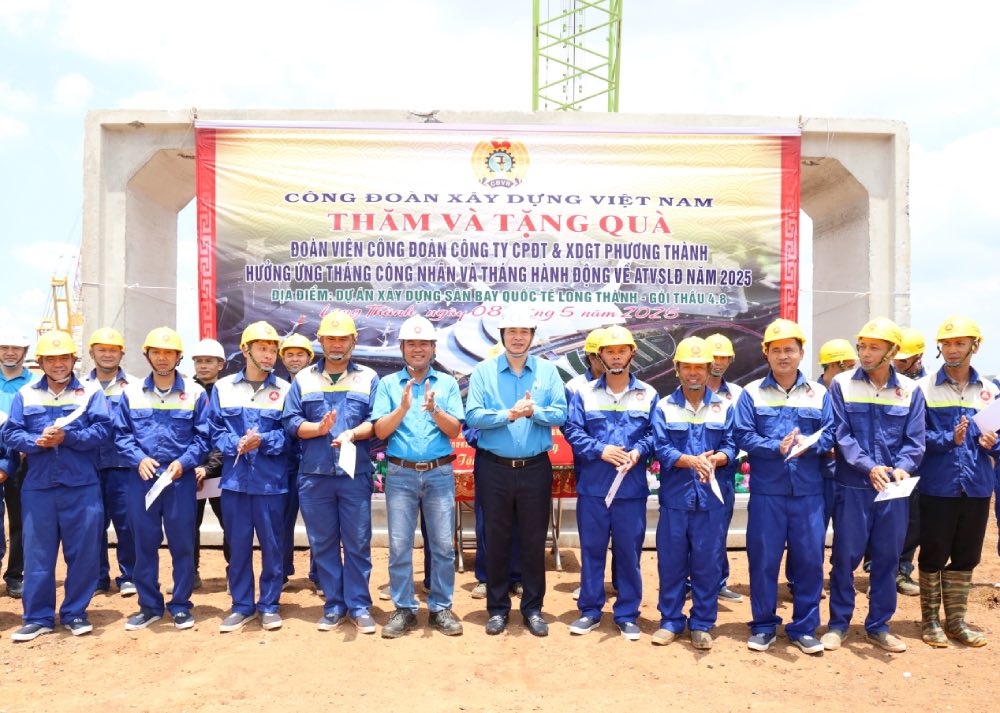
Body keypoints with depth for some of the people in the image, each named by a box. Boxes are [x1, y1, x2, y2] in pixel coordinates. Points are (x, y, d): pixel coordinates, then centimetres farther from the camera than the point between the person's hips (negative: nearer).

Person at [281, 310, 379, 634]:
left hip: (355, 474, -1)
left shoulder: (369, 378, 7)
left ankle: (359, 606, 14)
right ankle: (333, 606, 20)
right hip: (314, 475, 2)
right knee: (323, 543, 8)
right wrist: (320, 428, -15)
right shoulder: (304, 379, 10)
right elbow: (290, 422, 2)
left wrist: (352, 433, -20)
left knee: (358, 543, 2)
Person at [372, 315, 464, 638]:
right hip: (401, 473, 0)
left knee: (443, 545, 4)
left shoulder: (447, 383, 6)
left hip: (439, 473, 0)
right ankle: (404, 609, 17)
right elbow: (380, 431, -2)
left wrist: (434, 409, -19)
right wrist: (403, 407, -17)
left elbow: (454, 431, -2)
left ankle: (441, 608, 17)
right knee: (399, 546, 4)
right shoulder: (388, 384, 6)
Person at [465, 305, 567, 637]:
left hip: (535, 469, 1)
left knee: (534, 540, 8)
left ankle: (533, 608, 22)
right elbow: (473, 416, -10)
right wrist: (508, 414, -23)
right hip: (494, 469, -1)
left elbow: (560, 414, -5)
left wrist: (534, 411, -23)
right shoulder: (484, 371, 0)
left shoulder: (547, 370, 3)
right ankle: (497, 608, 22)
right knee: (497, 540, 9)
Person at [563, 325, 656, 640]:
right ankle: (590, 611, 21)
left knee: (629, 552, 6)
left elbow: (655, 434, 3)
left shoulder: (648, 394, 5)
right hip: (592, 487, 0)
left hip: (632, 488, 0)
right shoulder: (584, 393, 5)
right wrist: (600, 450, -16)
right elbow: (572, 431, -2)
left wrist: (638, 451, -15)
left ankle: (627, 615, 20)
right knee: (591, 550, 8)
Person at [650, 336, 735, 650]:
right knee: (670, 562, 6)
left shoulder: (724, 407, 8)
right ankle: (670, 621, 20)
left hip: (710, 498, 1)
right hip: (674, 497, 0)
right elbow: (661, 449, -6)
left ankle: (702, 624, 19)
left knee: (707, 564, 6)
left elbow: (730, 448, 2)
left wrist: (714, 459, -20)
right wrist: (691, 461, -22)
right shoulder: (664, 407, 4)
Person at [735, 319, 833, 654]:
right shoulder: (752, 392, 4)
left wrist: (808, 445, -17)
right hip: (766, 491, -1)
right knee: (763, 559, 3)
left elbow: (829, 434, 3)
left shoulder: (819, 393, 10)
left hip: (809, 491, 2)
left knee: (809, 559, 5)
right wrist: (777, 447, -19)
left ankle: (804, 627, 20)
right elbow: (743, 436, -4)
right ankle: (763, 626, 19)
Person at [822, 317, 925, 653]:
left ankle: (878, 625, 25)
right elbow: (841, 435, -7)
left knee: (887, 558, 10)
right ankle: (839, 623, 18)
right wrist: (868, 467, -19)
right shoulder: (842, 384, -1)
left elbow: (914, 441, 2)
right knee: (845, 557, 3)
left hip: (893, 489, 2)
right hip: (852, 487, -2)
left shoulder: (910, 390, 5)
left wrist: (902, 468, -17)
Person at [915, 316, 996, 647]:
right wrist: (949, 439, -21)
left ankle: (955, 620, 25)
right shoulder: (924, 388, -2)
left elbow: (996, 440, 9)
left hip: (977, 487, 3)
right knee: (933, 555, 6)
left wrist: (992, 443, -12)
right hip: (938, 486, -3)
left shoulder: (990, 391, 7)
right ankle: (930, 620, 19)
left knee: (966, 557, 12)